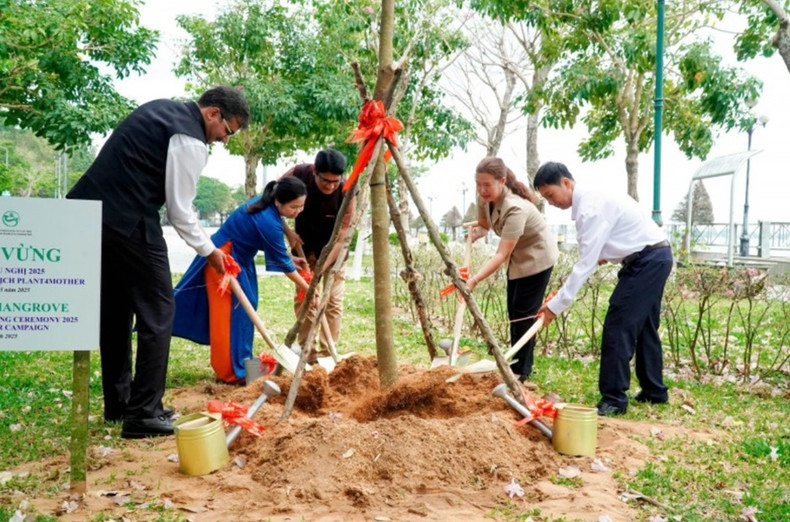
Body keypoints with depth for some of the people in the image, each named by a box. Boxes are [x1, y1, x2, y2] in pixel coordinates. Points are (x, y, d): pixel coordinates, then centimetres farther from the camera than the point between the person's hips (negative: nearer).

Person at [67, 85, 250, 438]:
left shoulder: (163, 110, 18)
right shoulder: (190, 140, -10)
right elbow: (179, 210, -9)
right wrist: (208, 250, 4)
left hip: (89, 211, 10)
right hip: (127, 223, -10)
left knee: (115, 310, 16)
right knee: (157, 313, -1)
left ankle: (117, 404, 26)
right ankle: (143, 413, 1)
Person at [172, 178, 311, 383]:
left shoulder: (265, 205, -4)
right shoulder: (267, 221, -30)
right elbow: (282, 262, -21)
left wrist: (291, 258, 10)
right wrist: (307, 288, -13)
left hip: (238, 260, 10)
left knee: (240, 313, 12)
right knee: (228, 316, -4)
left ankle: (235, 366, 20)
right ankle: (230, 372, 4)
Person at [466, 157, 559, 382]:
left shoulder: (515, 208, -37)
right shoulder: (485, 197, -14)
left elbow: (501, 255, -41)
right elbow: (484, 224, 7)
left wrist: (474, 280, -50)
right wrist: (477, 231, -18)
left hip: (537, 257, -8)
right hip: (517, 256, 9)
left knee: (524, 314, -7)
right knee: (514, 313, 13)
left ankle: (520, 372, 5)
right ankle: (521, 366, 26)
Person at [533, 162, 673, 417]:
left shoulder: (591, 207, -23)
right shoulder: (588, 199, 8)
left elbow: (586, 264, -25)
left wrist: (556, 304, -24)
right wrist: (606, 253, 5)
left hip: (647, 261, -10)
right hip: (655, 258, 10)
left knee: (617, 326, -11)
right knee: (643, 326, 17)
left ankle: (614, 399, -5)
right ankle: (654, 391, 27)